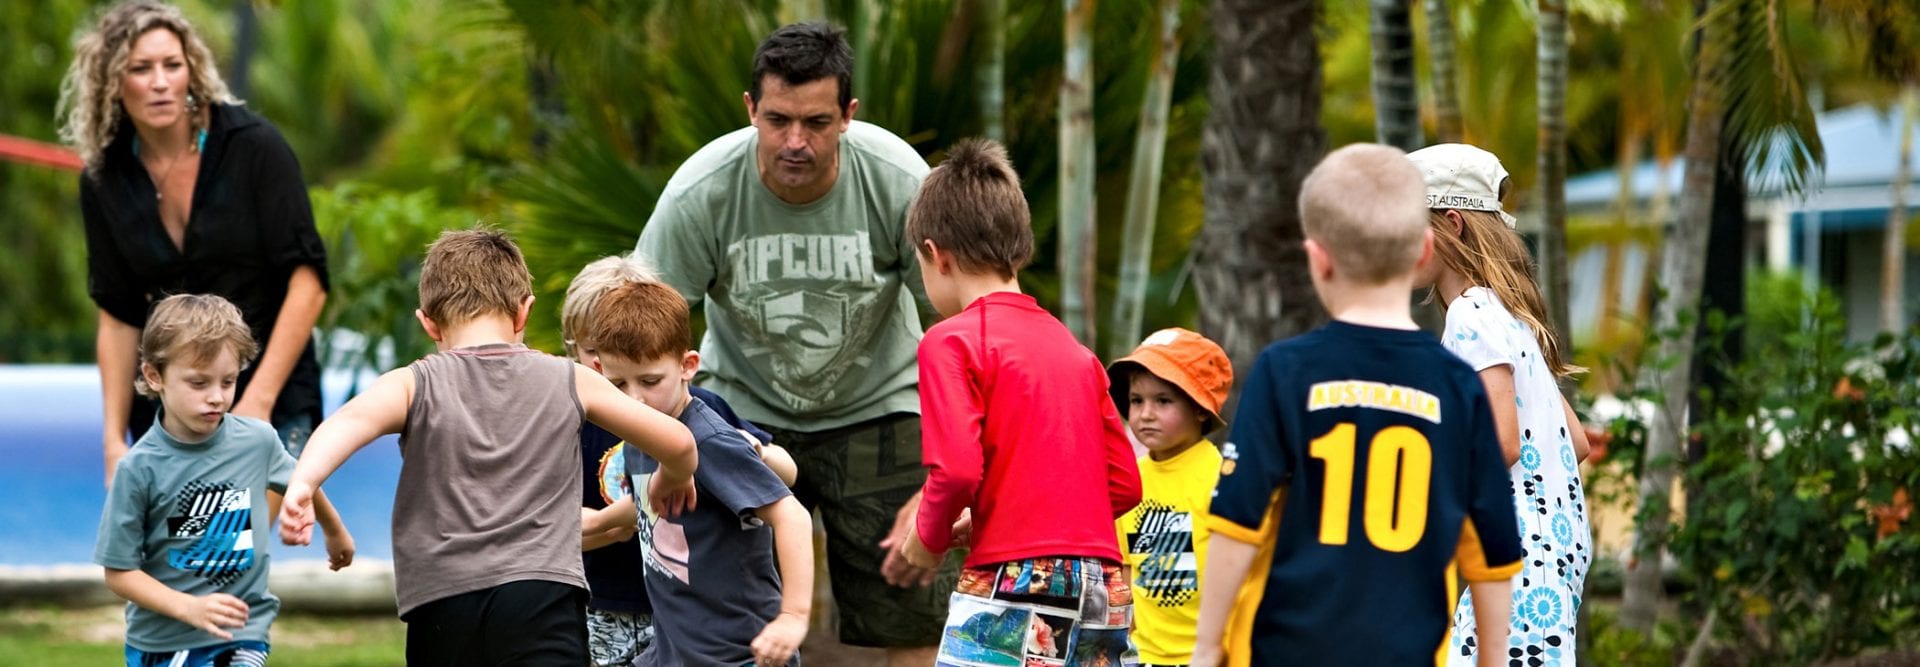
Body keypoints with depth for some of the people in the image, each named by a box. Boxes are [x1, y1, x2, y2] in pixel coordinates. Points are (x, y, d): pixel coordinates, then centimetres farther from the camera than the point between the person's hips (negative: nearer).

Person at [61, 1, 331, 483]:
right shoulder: (105, 181, 2)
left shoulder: (254, 147, -9)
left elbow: (307, 281, -11)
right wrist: (114, 439, 0)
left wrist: (258, 401, -17)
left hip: (271, 406, -3)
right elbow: (117, 317, 7)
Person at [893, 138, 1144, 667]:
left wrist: (931, 536, 3)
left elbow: (956, 468, -16)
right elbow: (1124, 483, 14)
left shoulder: (953, 340, -3)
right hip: (1104, 593, 7)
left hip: (1013, 585, -7)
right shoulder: (1074, 348, 17)